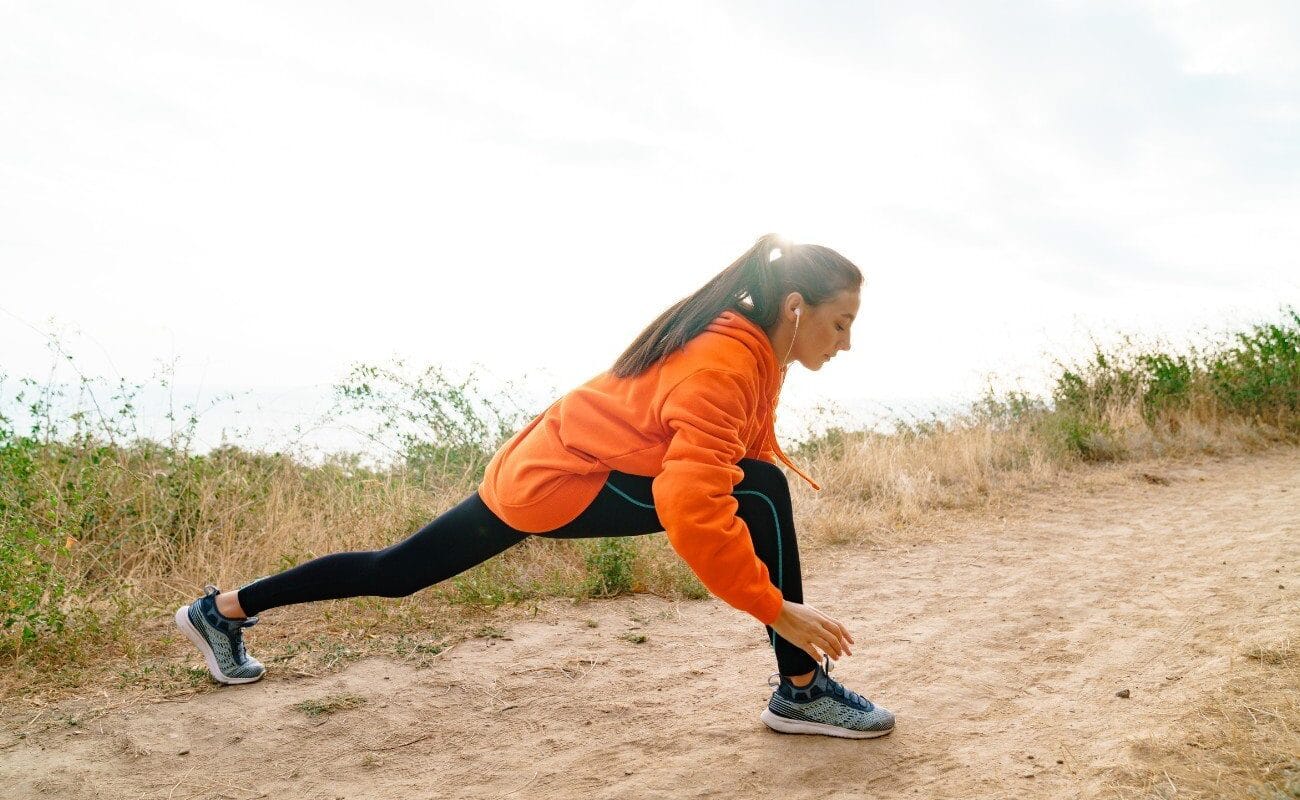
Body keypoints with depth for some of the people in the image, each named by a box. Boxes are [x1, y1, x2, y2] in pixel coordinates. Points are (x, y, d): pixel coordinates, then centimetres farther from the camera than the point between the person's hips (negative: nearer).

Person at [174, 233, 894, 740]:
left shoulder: (749, 351, 5)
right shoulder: (723, 368, -25)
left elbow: (741, 451, 16)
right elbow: (695, 510, -35)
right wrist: (777, 608, -29)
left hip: (531, 467, 9)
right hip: (564, 481, -9)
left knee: (398, 571, 18)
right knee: (762, 492, -16)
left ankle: (221, 611, 33)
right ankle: (800, 689, -7)